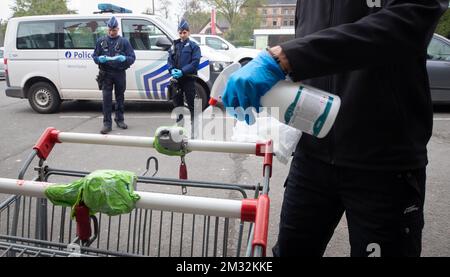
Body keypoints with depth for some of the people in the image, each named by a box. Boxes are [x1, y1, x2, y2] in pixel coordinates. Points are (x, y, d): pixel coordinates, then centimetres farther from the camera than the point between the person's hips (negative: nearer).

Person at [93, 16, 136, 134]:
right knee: (106, 98, -5)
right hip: (106, 73, 0)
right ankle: (107, 123, -3)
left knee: (120, 97, 9)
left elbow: (132, 57, -1)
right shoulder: (101, 41, 7)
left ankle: (119, 119, 25)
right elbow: (94, 56, 11)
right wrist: (99, 59, -13)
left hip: (120, 73, 0)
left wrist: (124, 58, -23)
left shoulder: (124, 41, 2)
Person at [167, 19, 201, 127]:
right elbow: (170, 59, 11)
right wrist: (172, 70, -10)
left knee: (191, 100, -3)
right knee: (177, 100, 10)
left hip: (188, 78, -5)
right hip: (176, 78, 5)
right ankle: (179, 120, 23)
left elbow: (195, 62, -10)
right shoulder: (175, 45, 14)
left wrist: (183, 71, -20)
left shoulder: (193, 46, 0)